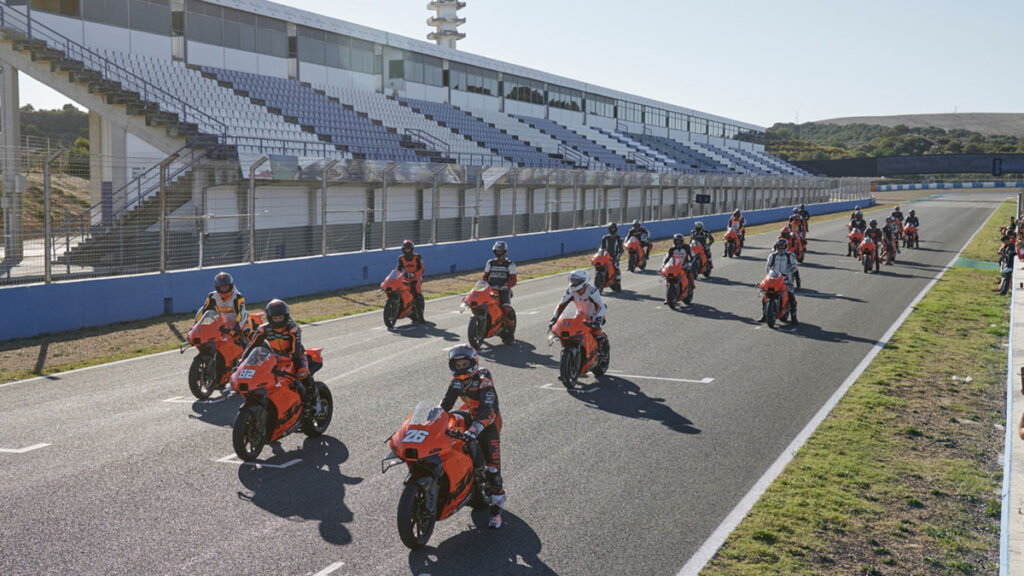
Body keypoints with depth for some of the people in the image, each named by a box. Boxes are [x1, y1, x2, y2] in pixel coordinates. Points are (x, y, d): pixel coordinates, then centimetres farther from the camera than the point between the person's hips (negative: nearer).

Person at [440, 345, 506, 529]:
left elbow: (487, 409, -34)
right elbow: (446, 404, 5)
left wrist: (474, 429, -47)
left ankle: (497, 508, 1)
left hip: (489, 422, -7)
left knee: (492, 468, -11)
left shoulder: (483, 381, -23)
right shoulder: (456, 381, -1)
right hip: (469, 418, 7)